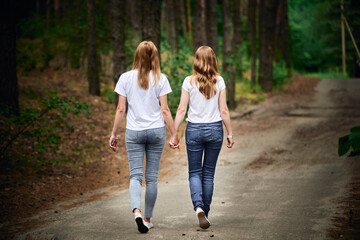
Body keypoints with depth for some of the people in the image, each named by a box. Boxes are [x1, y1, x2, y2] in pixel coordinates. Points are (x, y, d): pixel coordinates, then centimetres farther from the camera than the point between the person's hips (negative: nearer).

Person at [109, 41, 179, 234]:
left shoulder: (126, 78, -1)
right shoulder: (160, 79, -3)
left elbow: (120, 109, -1)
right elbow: (164, 110, -4)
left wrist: (113, 134, 6)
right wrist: (174, 134, 4)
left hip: (133, 132, 0)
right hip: (156, 131, 0)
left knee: (135, 175, 1)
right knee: (152, 177, 9)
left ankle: (136, 210, -24)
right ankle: (147, 219, 17)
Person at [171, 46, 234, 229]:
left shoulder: (189, 82, -6)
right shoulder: (219, 81, -3)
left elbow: (181, 109, -6)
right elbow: (224, 110, -2)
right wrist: (230, 134, 7)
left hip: (194, 130, -1)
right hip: (215, 130, 1)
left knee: (195, 172, 7)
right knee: (209, 173, 13)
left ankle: (199, 208, -15)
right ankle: (205, 211, 18)